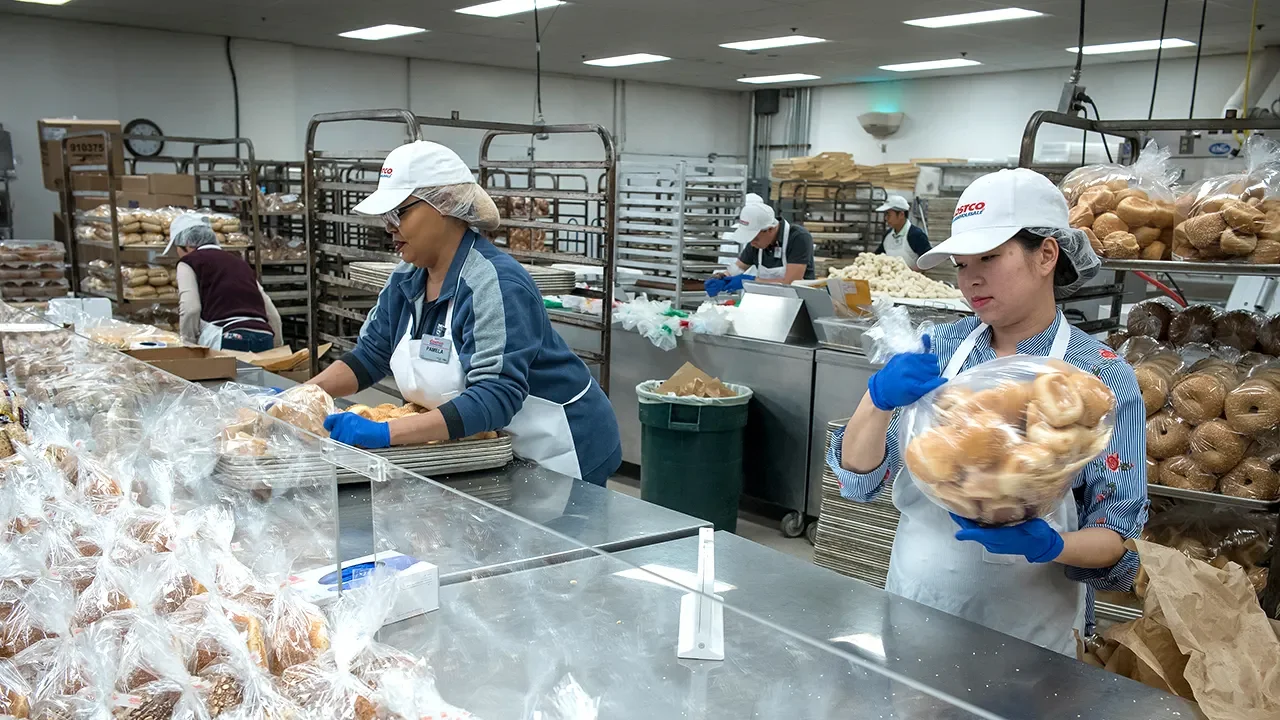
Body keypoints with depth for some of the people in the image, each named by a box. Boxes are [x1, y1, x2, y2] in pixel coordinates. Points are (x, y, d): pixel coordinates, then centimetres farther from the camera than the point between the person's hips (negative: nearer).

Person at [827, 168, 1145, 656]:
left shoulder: (1102, 376, -11)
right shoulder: (940, 349, -3)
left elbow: (1118, 538, -10)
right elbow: (856, 477, -7)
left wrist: (1048, 545, -30)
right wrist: (878, 399, -25)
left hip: (1028, 630, -3)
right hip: (912, 604, 3)